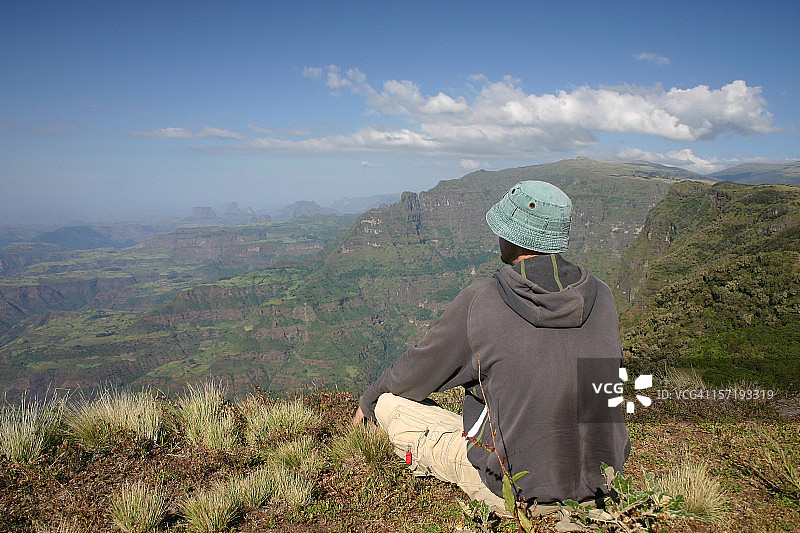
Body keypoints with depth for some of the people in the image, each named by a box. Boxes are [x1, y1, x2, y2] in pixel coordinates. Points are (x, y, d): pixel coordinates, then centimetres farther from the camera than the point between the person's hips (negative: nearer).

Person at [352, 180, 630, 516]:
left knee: (390, 403, 4)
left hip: (520, 493, -5)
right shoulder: (601, 296, -4)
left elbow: (419, 370, -2)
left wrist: (368, 400, 20)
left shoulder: (480, 302, -18)